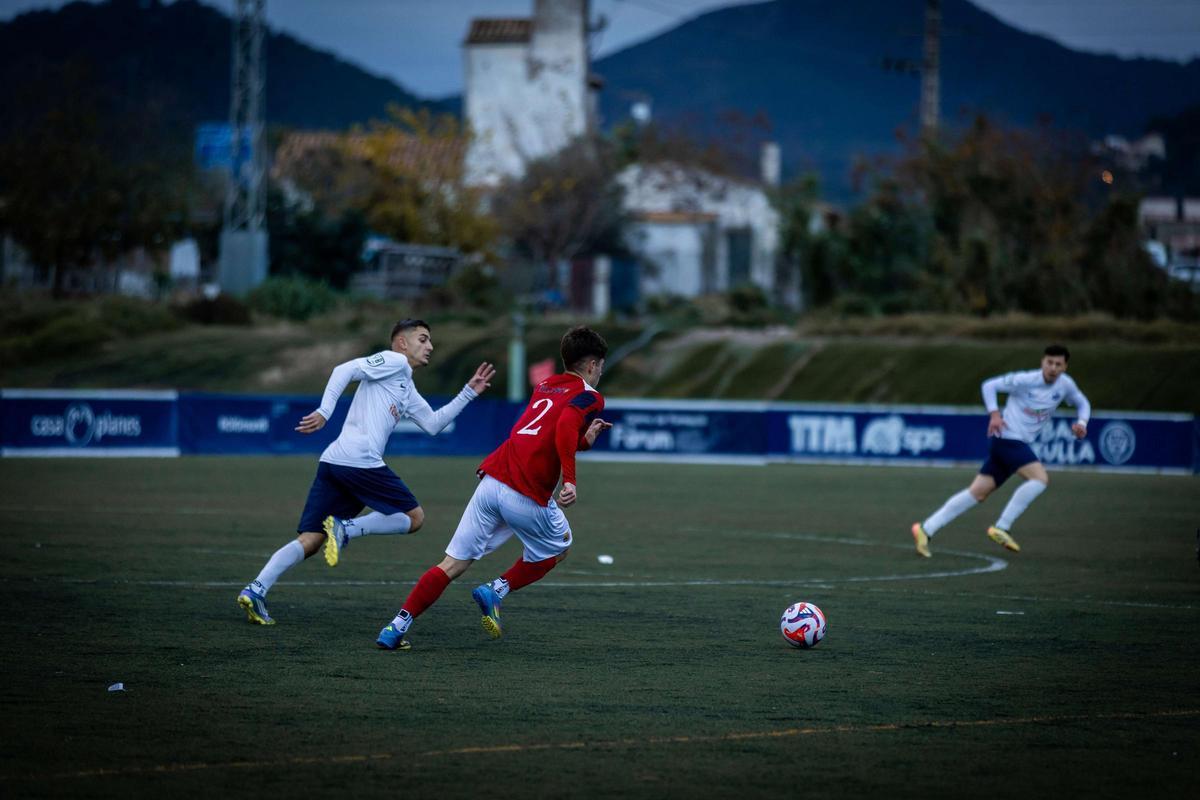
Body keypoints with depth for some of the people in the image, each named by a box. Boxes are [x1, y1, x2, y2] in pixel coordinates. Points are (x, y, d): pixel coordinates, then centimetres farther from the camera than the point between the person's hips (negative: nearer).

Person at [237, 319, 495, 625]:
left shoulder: (408, 391, 32)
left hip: (333, 462, 9)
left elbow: (433, 424, 34)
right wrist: (324, 412, -19)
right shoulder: (393, 361, 3)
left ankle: (255, 590, -14)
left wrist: (469, 392, 32)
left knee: (309, 541, 1)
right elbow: (345, 370, -9)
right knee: (414, 517, 4)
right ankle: (346, 529, -14)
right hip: (360, 460, -9)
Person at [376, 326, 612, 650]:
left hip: (492, 478, 6)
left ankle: (395, 628, -4)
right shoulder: (589, 397, 1)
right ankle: (496, 592, 8)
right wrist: (570, 479, -25)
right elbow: (565, 425, -20)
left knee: (453, 565, 6)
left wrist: (585, 439, 34)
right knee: (558, 547, 24)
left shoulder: (544, 386, 24)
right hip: (527, 495, -6)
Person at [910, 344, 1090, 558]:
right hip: (1007, 438, -7)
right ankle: (1002, 528, -18)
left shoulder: (1065, 384, 6)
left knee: (977, 493, 4)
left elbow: (1083, 404, 23)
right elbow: (989, 385, -3)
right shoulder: (1025, 380, -12)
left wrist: (1081, 423, 2)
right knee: (1040, 478, -22)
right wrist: (994, 414, -16)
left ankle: (926, 529, 4)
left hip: (1020, 443, 7)